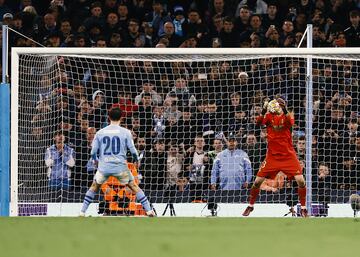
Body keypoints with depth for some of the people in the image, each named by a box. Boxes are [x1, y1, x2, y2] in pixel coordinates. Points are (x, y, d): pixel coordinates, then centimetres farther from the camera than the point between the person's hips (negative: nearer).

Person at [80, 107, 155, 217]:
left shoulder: (100, 133, 3)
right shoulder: (125, 132, -3)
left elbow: (93, 152, 5)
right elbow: (132, 150, -3)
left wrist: (96, 160, 27)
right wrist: (136, 160, 18)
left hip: (104, 167, 1)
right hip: (120, 167, -1)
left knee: (94, 187, 22)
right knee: (134, 186, 13)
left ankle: (82, 212, 19)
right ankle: (149, 210, 8)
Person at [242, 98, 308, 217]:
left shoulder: (287, 116, -3)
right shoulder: (269, 116, 0)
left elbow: (291, 122, -26)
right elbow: (259, 122, -20)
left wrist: (285, 111, -41)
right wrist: (263, 111, -37)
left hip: (288, 155, -1)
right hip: (272, 156, 1)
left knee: (300, 180, -14)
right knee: (257, 181, -1)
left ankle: (303, 208, 2)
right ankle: (250, 206, 20)